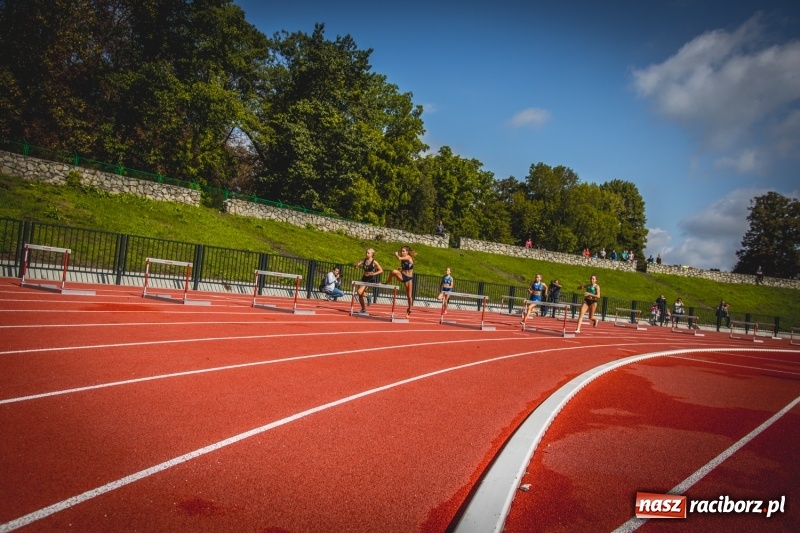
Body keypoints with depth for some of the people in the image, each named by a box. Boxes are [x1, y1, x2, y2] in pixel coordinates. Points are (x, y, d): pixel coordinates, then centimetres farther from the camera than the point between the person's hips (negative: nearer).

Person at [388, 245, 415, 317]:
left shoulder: (409, 257, -11)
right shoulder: (403, 260, 6)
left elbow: (399, 258, -25)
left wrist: (396, 254, -6)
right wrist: (400, 269, -3)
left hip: (409, 278, -4)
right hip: (403, 277, 4)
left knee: (409, 296, 2)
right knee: (394, 271, -29)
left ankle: (409, 310, 20)